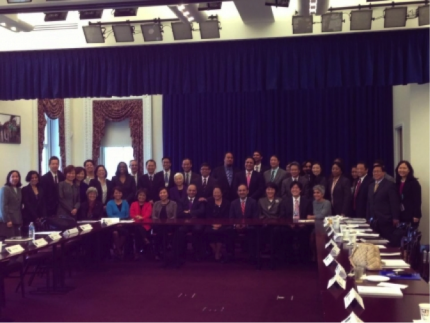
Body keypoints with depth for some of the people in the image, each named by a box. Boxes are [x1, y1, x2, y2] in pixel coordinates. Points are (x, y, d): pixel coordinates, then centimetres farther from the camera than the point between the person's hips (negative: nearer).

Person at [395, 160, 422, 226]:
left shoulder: (414, 183, -6)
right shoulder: (397, 183, 11)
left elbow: (417, 200, -11)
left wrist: (416, 215, -16)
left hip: (411, 215, -5)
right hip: (400, 215, 5)